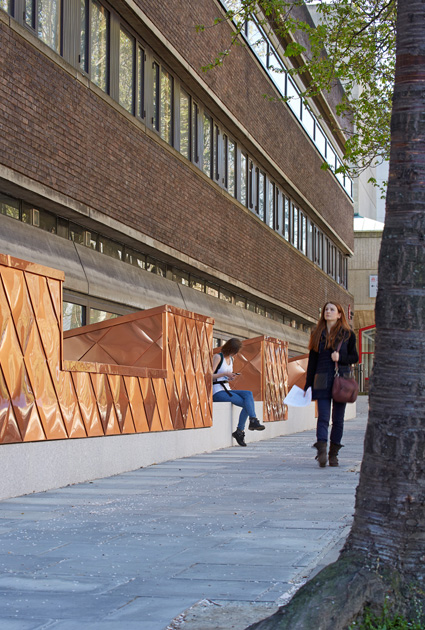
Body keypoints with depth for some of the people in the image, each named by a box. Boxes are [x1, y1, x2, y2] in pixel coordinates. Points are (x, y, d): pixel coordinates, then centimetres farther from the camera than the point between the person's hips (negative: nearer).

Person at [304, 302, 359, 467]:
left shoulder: (347, 334, 5)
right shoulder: (317, 334, 10)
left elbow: (355, 357, 9)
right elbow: (312, 360, 11)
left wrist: (340, 357, -12)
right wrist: (308, 384, 8)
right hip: (322, 380, 1)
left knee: (338, 419, 4)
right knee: (323, 417, -11)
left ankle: (333, 453, 12)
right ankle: (322, 453, -21)